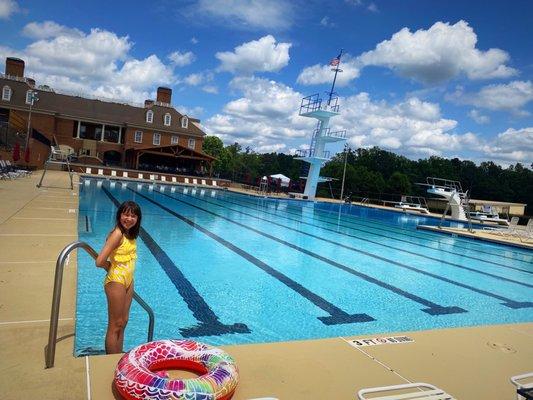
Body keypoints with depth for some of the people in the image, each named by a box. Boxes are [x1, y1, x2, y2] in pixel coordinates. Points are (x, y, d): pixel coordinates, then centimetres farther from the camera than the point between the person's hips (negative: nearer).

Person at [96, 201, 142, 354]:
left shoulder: (130, 234, 2)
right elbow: (100, 262, -26)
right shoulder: (117, 234, -22)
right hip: (116, 282, -8)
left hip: (128, 280, 8)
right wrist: (111, 267, -7)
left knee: (123, 321, 17)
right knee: (115, 325, 5)